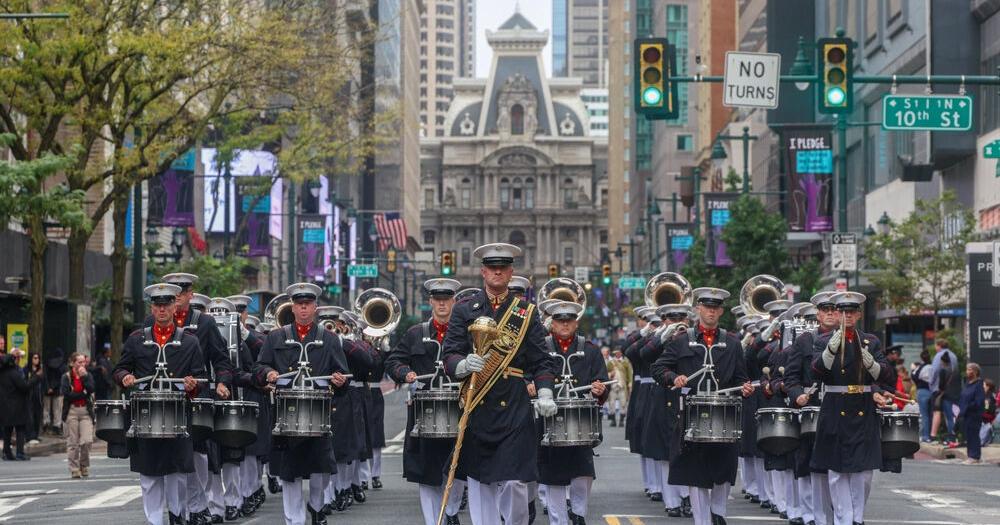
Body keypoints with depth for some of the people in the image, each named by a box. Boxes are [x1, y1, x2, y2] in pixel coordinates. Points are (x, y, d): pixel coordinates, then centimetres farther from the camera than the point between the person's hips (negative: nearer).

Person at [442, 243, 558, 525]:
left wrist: (545, 394, -11)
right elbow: (450, 356, 1)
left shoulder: (527, 312, 9)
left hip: (515, 409, -1)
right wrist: (464, 365, -23)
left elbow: (541, 360, 6)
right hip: (477, 407, 1)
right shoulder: (464, 309, 7)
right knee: (480, 482, 3)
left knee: (516, 482, -8)